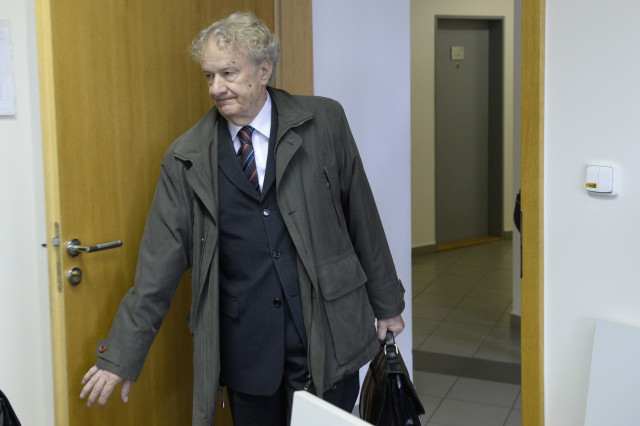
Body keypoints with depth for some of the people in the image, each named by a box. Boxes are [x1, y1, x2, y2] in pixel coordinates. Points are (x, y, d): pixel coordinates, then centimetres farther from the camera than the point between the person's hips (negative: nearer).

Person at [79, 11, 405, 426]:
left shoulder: (323, 122, -1)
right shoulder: (186, 158, 1)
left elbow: (361, 216, 5)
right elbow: (159, 263, 1)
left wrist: (386, 303, 10)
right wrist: (122, 356, -1)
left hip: (325, 332, -1)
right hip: (243, 343, 1)